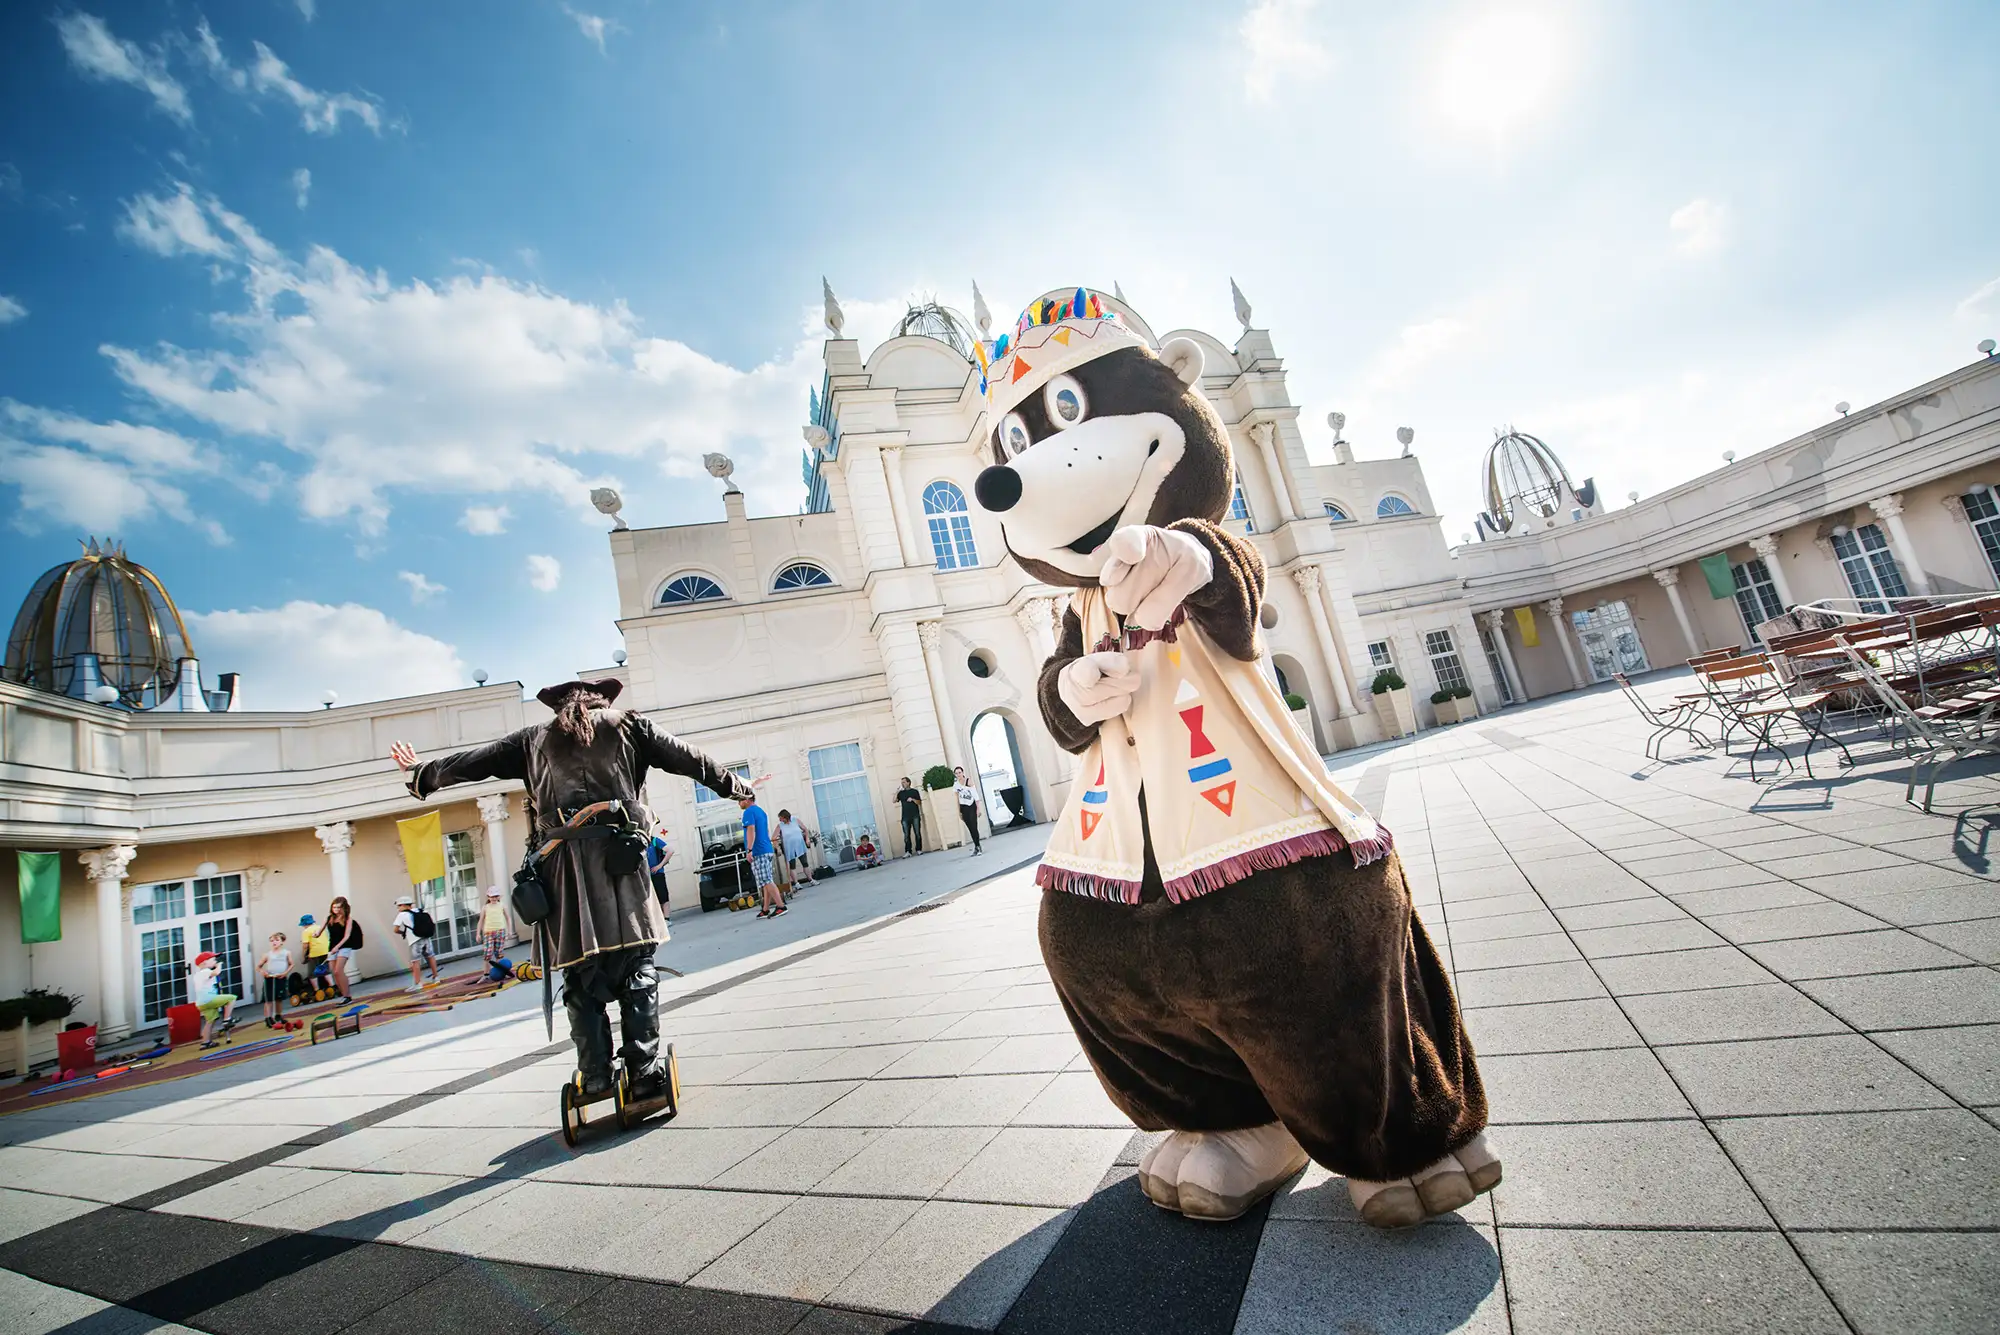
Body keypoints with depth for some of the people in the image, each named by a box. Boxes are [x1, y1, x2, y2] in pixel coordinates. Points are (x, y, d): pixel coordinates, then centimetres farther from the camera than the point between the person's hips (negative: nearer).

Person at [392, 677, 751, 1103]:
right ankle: (645, 1072, 1)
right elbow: (686, 758, 16)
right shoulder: (628, 724, 16)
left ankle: (595, 1078, 8)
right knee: (636, 971, 3)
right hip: (616, 854, -2)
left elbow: (473, 761, 30)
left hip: (560, 862, 2)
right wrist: (734, 786, 25)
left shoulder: (534, 739, 22)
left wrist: (422, 774, 47)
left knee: (581, 978, 9)